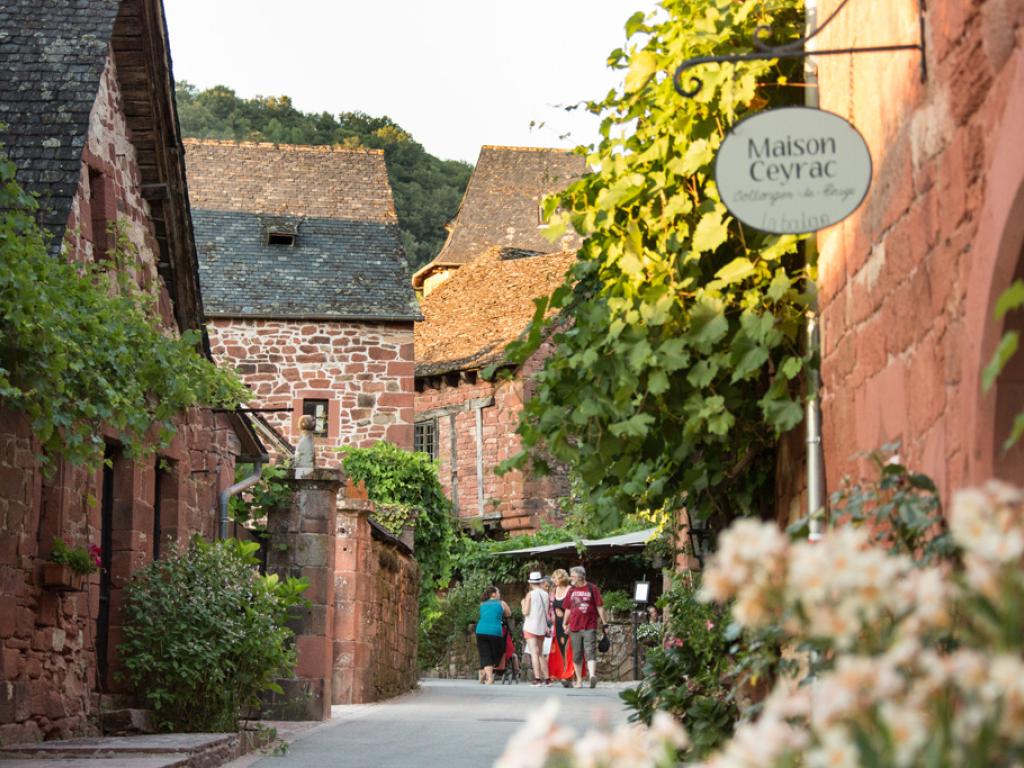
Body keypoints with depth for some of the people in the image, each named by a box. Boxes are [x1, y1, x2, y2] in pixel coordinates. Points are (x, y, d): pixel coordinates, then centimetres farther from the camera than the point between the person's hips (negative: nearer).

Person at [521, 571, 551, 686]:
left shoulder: (530, 594, -8)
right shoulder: (546, 594, 5)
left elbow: (525, 612, -9)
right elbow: (548, 613, 8)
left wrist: (523, 603, 8)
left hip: (531, 627, -5)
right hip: (542, 627, 5)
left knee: (534, 653, -7)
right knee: (540, 654, 14)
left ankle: (537, 678, -15)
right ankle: (546, 678, 10)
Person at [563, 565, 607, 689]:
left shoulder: (592, 589, 0)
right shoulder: (571, 590, 12)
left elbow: (600, 607, 1)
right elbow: (568, 609, 19)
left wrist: (604, 623, -3)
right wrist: (565, 624, 14)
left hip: (589, 627, -4)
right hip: (575, 627, 4)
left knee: (590, 652, -15)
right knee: (576, 654, 7)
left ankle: (592, 675, -25)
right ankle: (579, 680, 14)